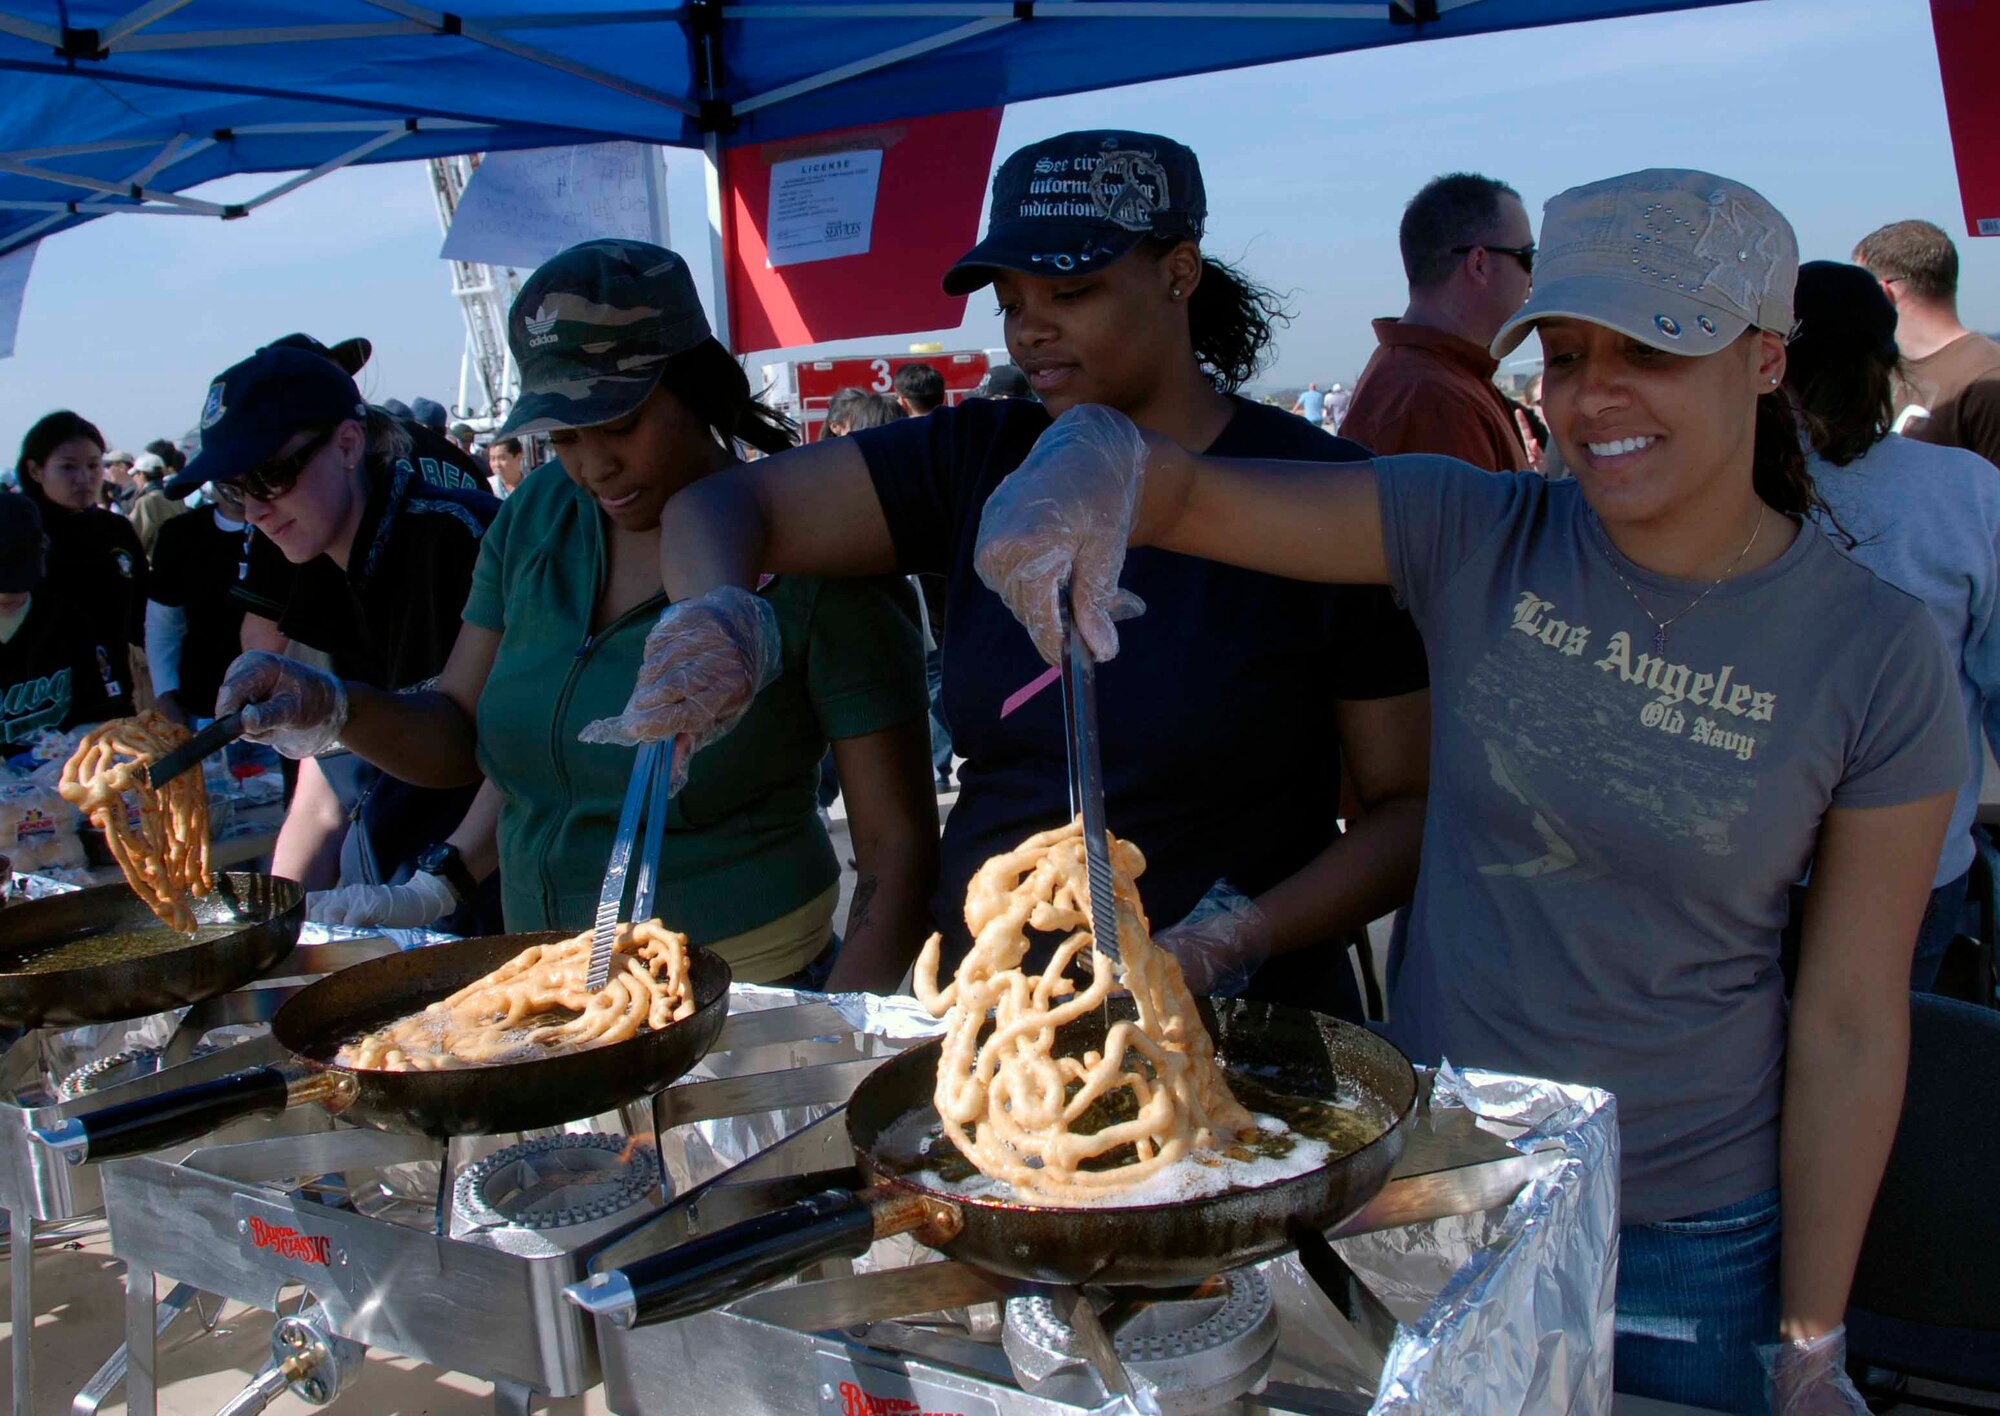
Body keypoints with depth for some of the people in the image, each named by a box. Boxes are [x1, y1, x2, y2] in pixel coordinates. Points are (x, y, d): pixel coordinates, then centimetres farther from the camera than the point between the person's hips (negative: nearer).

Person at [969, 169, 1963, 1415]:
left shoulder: (1879, 656, -13)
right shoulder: (1475, 539, -10)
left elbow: (1850, 1028, -9)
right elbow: (1188, 490, -17)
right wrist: (1096, 456, -41)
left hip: (1689, 1240, -1)